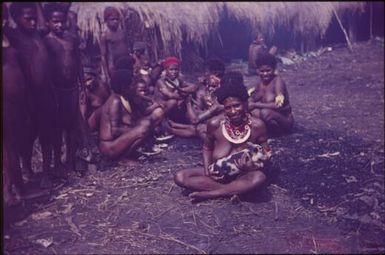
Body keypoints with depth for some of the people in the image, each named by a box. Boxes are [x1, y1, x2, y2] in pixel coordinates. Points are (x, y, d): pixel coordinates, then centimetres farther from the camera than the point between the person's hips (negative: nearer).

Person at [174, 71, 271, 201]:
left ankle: (208, 193, -22)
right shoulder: (215, 124, -10)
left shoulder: (257, 125, -13)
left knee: (259, 177, -36)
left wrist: (249, 166, -24)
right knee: (180, 177, -19)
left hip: (242, 176, -2)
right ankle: (233, 190, -19)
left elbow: (265, 154, -3)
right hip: (217, 174, 2)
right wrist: (207, 172, -8)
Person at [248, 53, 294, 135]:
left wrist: (255, 105, -24)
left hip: (285, 121, -6)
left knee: (266, 112, -33)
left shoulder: (277, 81, -18)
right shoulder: (259, 85, 2)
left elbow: (278, 105, -28)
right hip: (272, 120, 6)